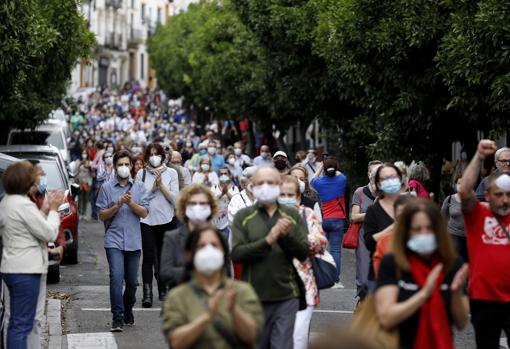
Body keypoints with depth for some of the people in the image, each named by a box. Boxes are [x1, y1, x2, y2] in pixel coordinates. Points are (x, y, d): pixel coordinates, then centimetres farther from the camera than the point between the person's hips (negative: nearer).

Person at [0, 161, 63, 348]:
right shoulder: (24, 205, -18)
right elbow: (49, 234, -14)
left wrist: (44, 209, 9)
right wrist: (53, 210, -2)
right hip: (25, 270, -10)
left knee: (15, 322, 15)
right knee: (22, 324, -8)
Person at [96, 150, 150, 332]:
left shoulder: (139, 187, 7)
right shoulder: (107, 187, 2)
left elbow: (144, 213, -1)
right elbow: (102, 215, 1)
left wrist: (131, 203, -17)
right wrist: (117, 205, -15)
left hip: (134, 241, 3)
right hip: (114, 240, -3)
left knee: (132, 281, 11)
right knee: (116, 278, -15)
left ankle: (128, 311, 32)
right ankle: (117, 318, -16)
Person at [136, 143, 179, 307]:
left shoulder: (171, 173, 4)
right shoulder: (141, 174, 5)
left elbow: (175, 199, -2)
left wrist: (161, 184, -10)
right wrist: (154, 185, -11)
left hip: (167, 220, 1)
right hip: (146, 221, -1)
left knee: (164, 256, 7)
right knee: (148, 257, -8)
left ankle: (163, 290, 21)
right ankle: (147, 293, -11)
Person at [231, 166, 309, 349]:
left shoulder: (292, 215, 7)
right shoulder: (243, 216, 2)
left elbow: (303, 253, 2)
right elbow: (236, 254, -9)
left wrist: (287, 236, -17)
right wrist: (267, 240, -20)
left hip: (287, 295, 0)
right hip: (255, 296, 0)